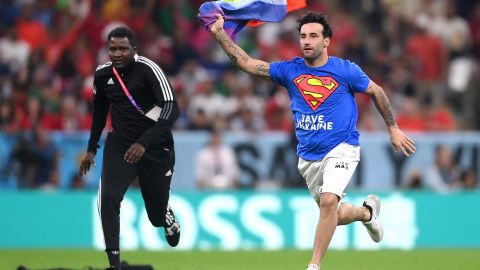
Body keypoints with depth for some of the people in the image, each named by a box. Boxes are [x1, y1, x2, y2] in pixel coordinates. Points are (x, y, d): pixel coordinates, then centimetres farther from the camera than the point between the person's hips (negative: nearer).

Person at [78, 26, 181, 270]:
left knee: (157, 214, 9)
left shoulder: (147, 69, -20)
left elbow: (172, 109, -29)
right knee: (107, 199, -21)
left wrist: (144, 143, -38)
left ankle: (168, 219, 48)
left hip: (155, 148, -3)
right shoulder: (103, 74, -2)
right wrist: (91, 149, 19)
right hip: (120, 146, 3)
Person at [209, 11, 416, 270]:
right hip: (308, 156, 5)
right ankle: (367, 212, 45)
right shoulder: (290, 70, 1)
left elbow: (376, 91, 7)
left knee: (329, 202, -27)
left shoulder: (345, 70, -7)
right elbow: (246, 63, -2)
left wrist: (393, 129, 9)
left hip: (341, 149, -4)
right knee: (334, 215, 12)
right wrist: (219, 33, -10)